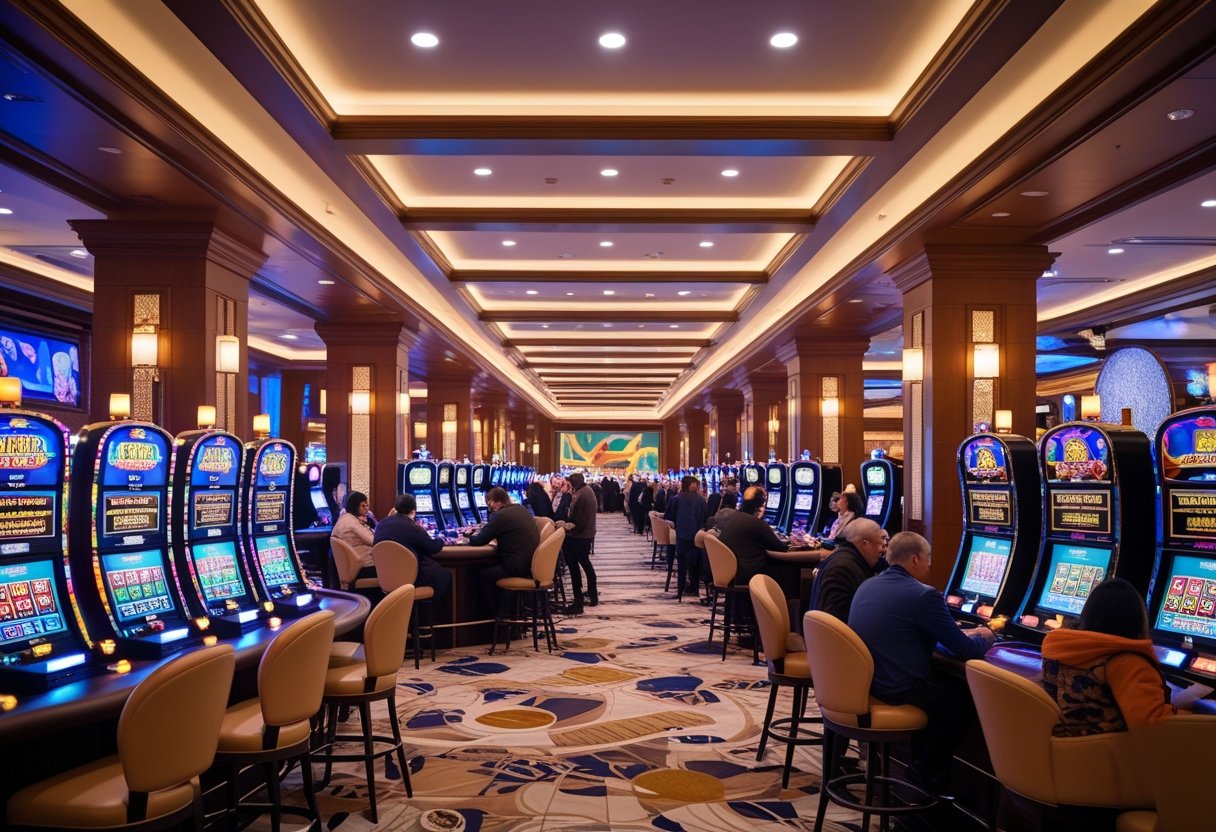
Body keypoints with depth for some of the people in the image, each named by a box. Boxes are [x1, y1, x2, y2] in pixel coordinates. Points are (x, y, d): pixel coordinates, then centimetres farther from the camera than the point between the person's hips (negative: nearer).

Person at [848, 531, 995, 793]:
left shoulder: (867, 585, 9)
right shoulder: (923, 595, -16)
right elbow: (963, 649, -10)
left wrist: (966, 634, 23)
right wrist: (985, 638, 14)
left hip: (861, 681, 8)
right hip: (896, 689, -8)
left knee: (943, 681, 29)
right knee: (967, 695, 15)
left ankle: (921, 768, 31)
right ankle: (927, 775, 23)